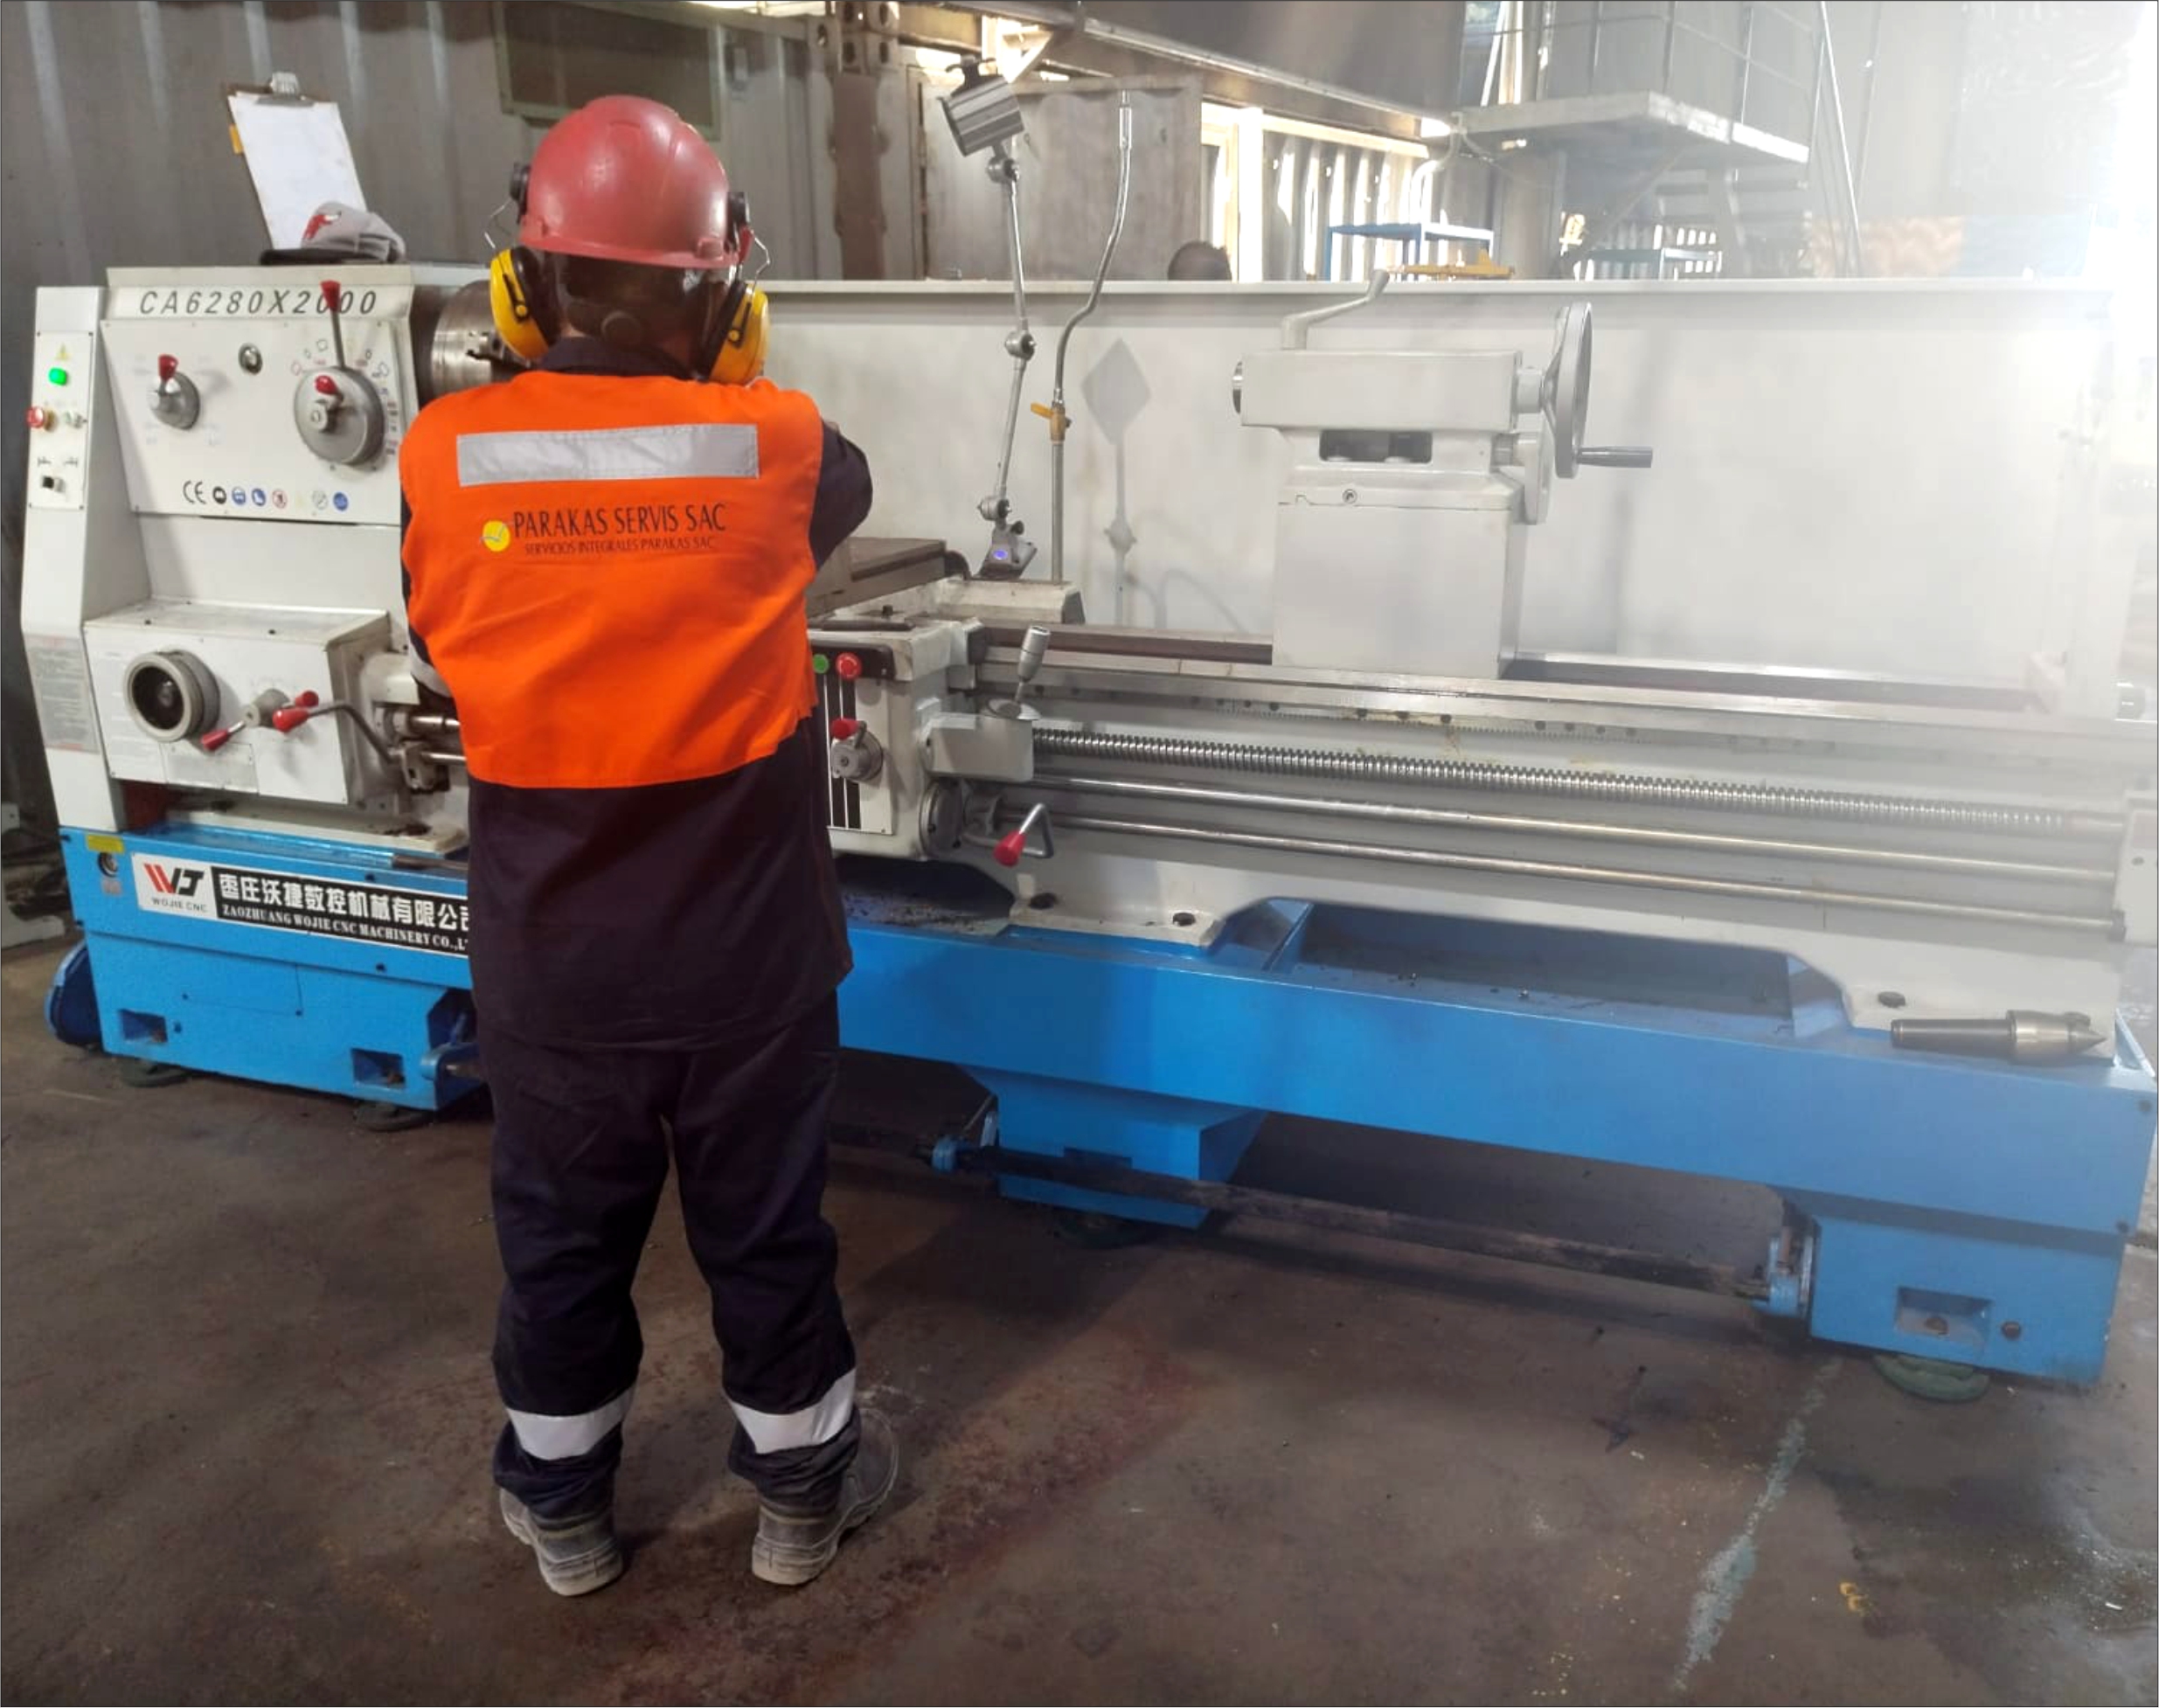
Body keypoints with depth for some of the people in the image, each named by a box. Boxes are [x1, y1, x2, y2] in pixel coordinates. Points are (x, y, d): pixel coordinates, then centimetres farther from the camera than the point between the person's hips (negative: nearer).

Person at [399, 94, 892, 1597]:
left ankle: (564, 1508, 42)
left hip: (550, 960, 1)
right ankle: (802, 1488, 38)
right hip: (744, 954, -1)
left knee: (563, 1234, 20)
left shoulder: (444, 456, -11)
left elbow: (439, 651, 4)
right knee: (765, 1227, 17)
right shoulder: (775, 445, -13)